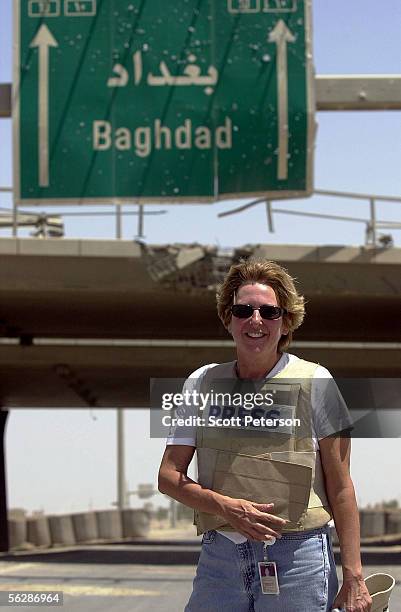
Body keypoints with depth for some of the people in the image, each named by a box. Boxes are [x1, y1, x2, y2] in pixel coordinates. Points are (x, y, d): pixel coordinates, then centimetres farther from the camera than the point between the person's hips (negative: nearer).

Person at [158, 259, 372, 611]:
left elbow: (340, 487, -1)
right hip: (219, 557, 3)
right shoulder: (203, 383, 8)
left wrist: (353, 575, -6)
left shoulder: (314, 382, 0)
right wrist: (227, 507, -12)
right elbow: (168, 475, 6)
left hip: (297, 556, -2)